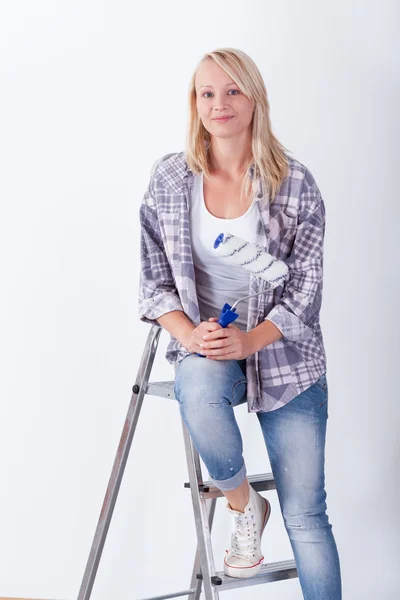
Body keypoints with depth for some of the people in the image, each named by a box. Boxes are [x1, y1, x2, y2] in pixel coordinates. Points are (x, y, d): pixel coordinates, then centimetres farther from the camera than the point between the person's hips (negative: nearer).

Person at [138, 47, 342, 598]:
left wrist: (249, 341, -19)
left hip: (281, 349, -1)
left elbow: (306, 285, -5)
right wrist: (189, 335, -15)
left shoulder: (295, 182, -5)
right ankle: (243, 505, -8)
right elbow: (154, 280, 3)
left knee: (305, 515, -4)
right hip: (205, 347, 1)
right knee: (198, 387, -36)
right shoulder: (169, 179, 0)